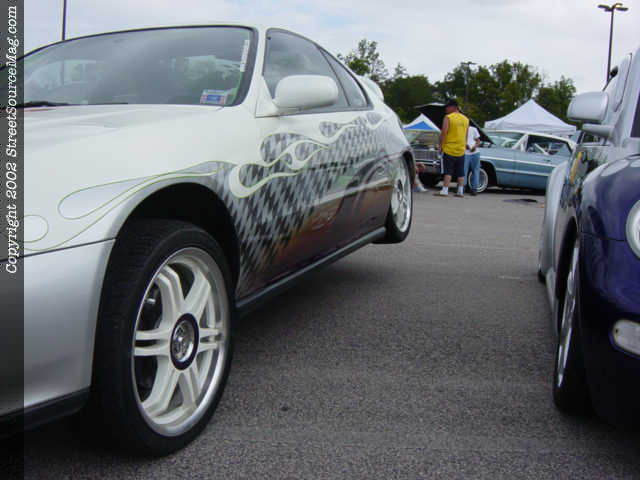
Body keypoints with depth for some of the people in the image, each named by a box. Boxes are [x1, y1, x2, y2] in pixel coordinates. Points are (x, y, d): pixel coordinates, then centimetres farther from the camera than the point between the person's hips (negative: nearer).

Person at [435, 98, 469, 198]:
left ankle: (444, 190, -6)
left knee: (448, 171, -4)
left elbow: (443, 133, -14)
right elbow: (466, 136, 16)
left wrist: (441, 146, -7)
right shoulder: (465, 119, 13)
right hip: (461, 150, 6)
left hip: (449, 149, -5)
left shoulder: (448, 118, -8)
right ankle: (460, 191, 10)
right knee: (460, 172, 9)